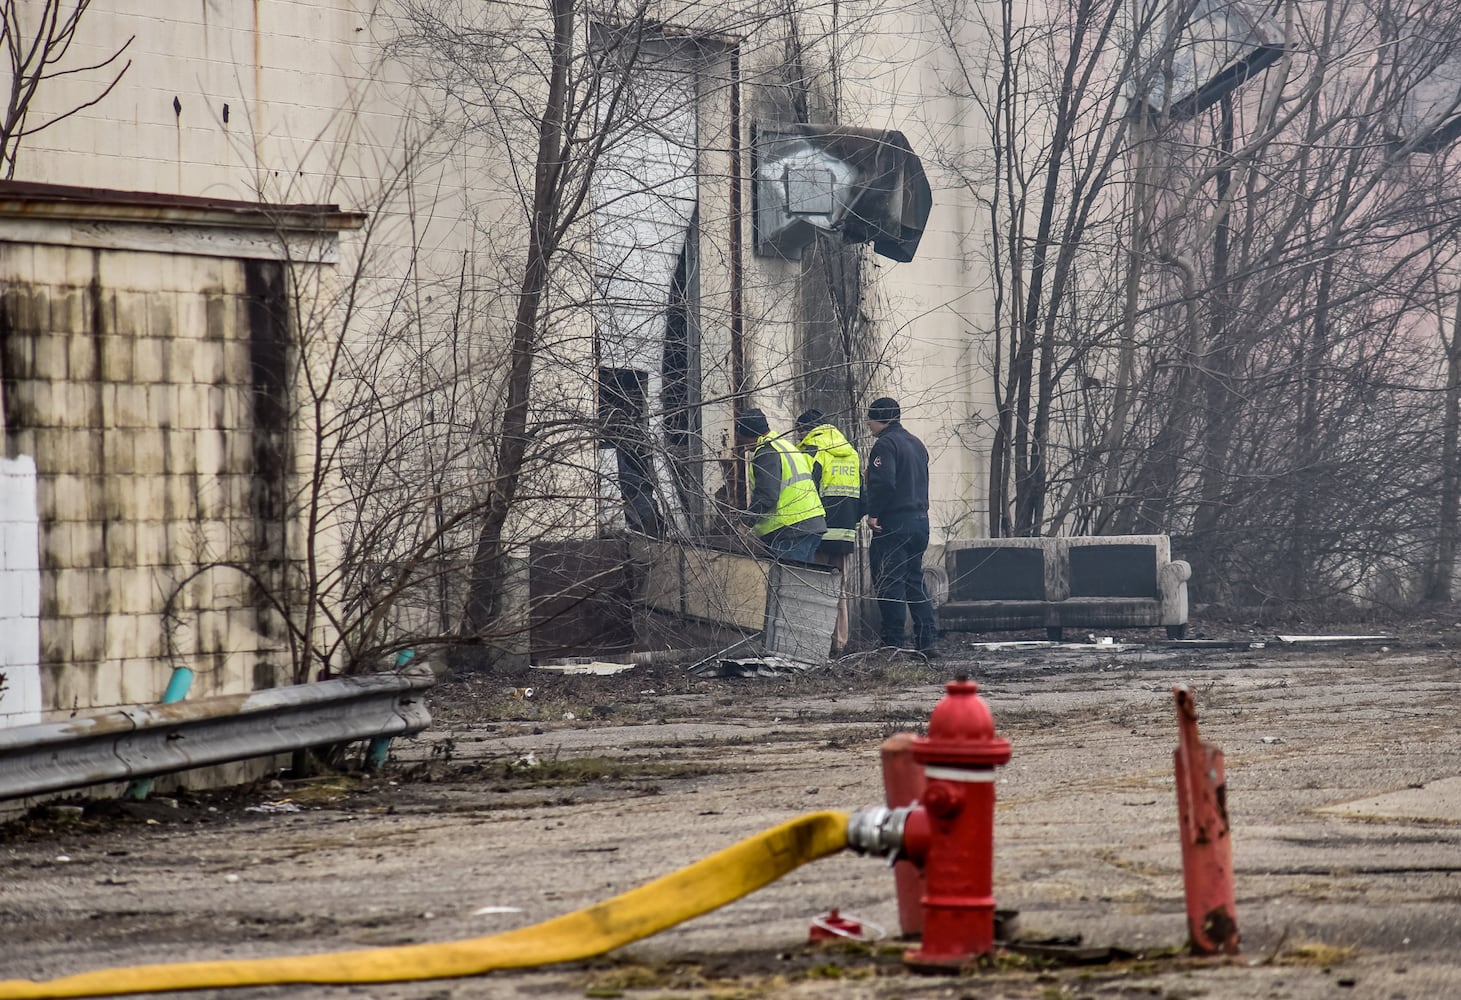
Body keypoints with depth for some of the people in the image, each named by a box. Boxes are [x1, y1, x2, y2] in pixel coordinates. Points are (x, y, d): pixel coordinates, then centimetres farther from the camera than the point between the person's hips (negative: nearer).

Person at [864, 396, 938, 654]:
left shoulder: (886, 444, -11)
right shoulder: (916, 444, 18)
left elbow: (883, 483, -23)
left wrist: (873, 514, -14)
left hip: (893, 524, -9)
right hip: (920, 522, 9)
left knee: (890, 585, -6)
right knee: (915, 582, 13)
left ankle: (895, 642, -8)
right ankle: (927, 641, 9)